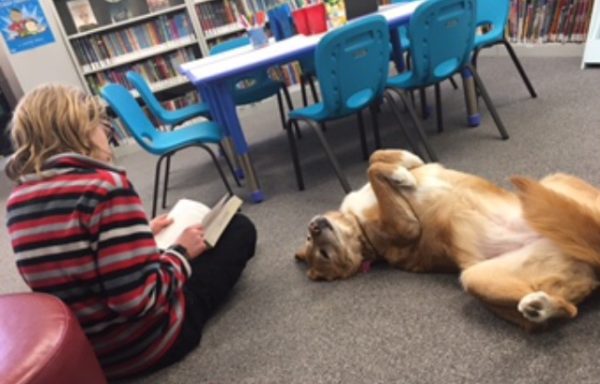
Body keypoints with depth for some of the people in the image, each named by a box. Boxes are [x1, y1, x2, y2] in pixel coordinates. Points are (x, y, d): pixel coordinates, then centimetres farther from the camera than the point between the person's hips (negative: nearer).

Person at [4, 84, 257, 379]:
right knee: (239, 229, 9)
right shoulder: (105, 186, -27)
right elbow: (139, 298, -30)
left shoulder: (17, 202, -2)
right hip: (146, 343, -7)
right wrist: (182, 252, -13)